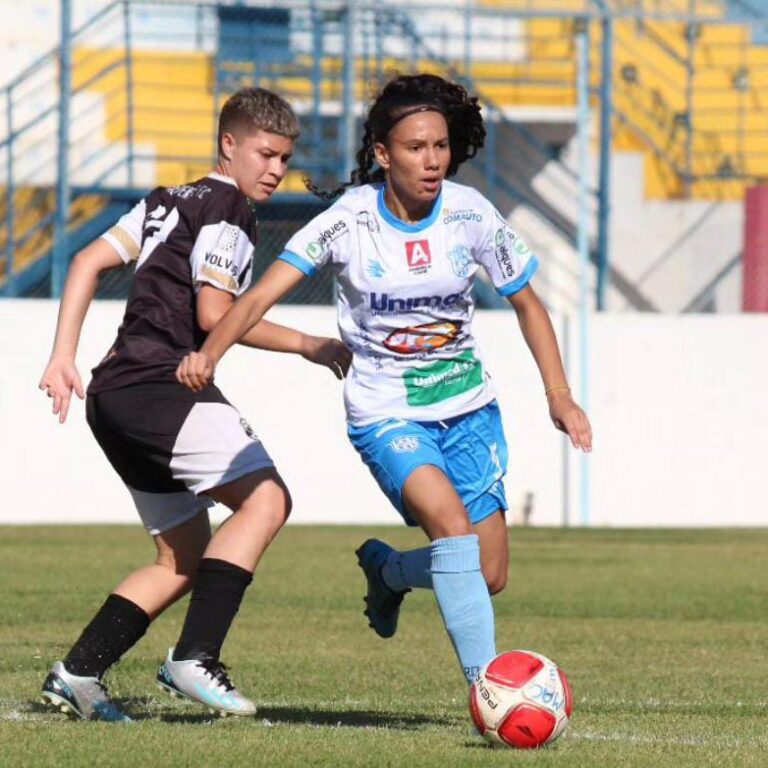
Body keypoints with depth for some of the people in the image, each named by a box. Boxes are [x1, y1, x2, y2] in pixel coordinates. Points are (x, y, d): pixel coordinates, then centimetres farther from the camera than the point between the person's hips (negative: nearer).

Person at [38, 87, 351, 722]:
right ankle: (195, 658, -30)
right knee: (266, 497, -21)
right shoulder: (227, 210, -5)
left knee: (184, 559, 14)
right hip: (161, 383, -10)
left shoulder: (168, 203, 23)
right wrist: (310, 346, -7)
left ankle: (77, 674, 8)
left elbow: (88, 262, 18)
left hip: (113, 396, 10)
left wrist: (63, 357, 13)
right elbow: (214, 315, -15)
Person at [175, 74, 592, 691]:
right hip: (386, 413, -4)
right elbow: (265, 292, -21)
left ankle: (386, 569, 33)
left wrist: (559, 395, 1)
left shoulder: (470, 213, -6)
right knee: (452, 523, -29)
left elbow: (526, 302, 8)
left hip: (468, 407, 4)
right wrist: (209, 354, -38)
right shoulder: (350, 219, -13)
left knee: (489, 577, 1)